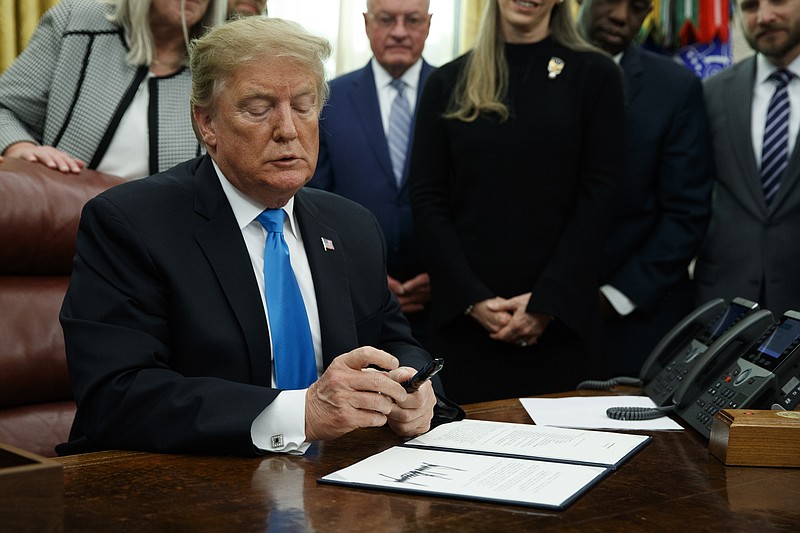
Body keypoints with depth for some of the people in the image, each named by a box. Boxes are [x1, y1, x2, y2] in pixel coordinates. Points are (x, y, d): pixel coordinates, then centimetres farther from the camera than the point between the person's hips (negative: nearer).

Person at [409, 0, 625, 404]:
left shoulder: (594, 75, 3)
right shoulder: (447, 83, 8)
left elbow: (597, 196, -3)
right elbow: (426, 200, 3)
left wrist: (548, 302, -11)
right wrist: (472, 299, -8)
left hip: (560, 318, -1)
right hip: (462, 316, 1)